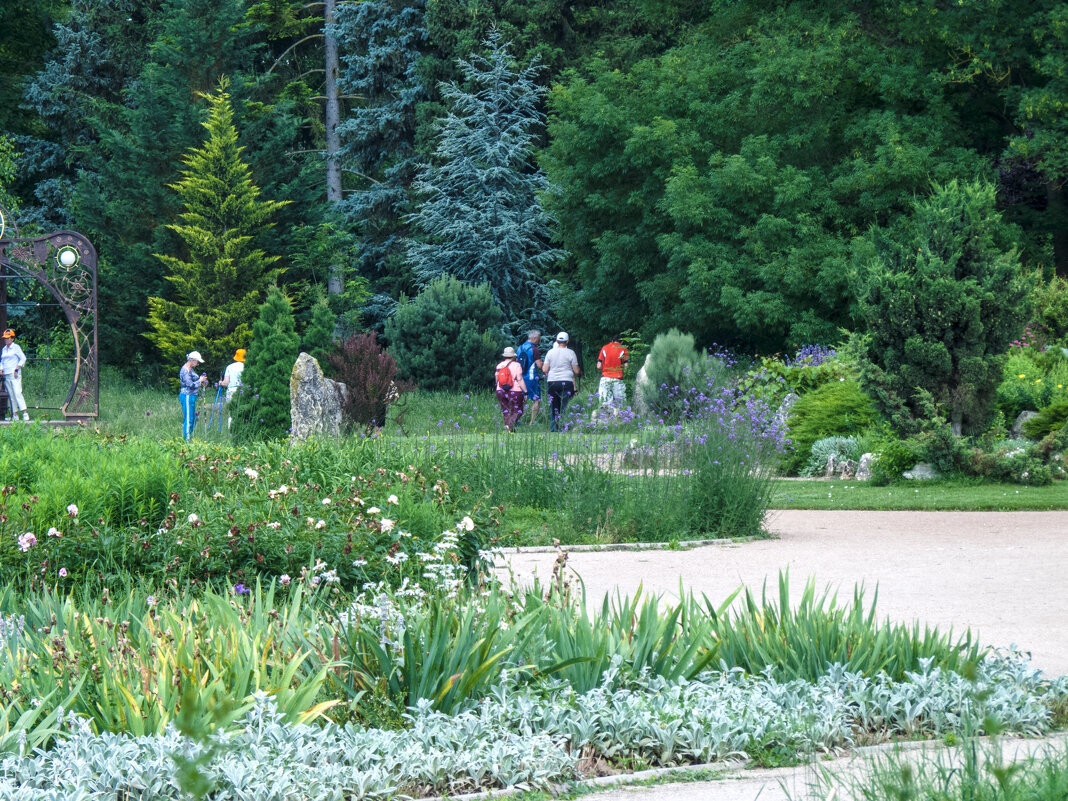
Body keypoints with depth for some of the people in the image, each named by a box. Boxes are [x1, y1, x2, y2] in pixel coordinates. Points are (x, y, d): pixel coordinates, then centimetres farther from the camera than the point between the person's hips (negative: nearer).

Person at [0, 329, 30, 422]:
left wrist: (17, 369, -12)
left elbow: (23, 358, -5)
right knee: (11, 395, 2)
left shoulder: (16, 347, -2)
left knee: (17, 393, -16)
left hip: (14, 374, -7)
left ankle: (25, 413, -20)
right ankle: (15, 415, 2)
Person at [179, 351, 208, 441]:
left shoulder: (190, 369, 14)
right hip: (187, 396, -10)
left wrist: (201, 380, 9)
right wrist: (200, 380, -9)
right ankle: (186, 440, -7)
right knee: (188, 420, -8)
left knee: (192, 419, 12)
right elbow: (191, 385, -21)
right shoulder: (185, 371, -17)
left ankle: (189, 439, 17)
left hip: (191, 397, 10)